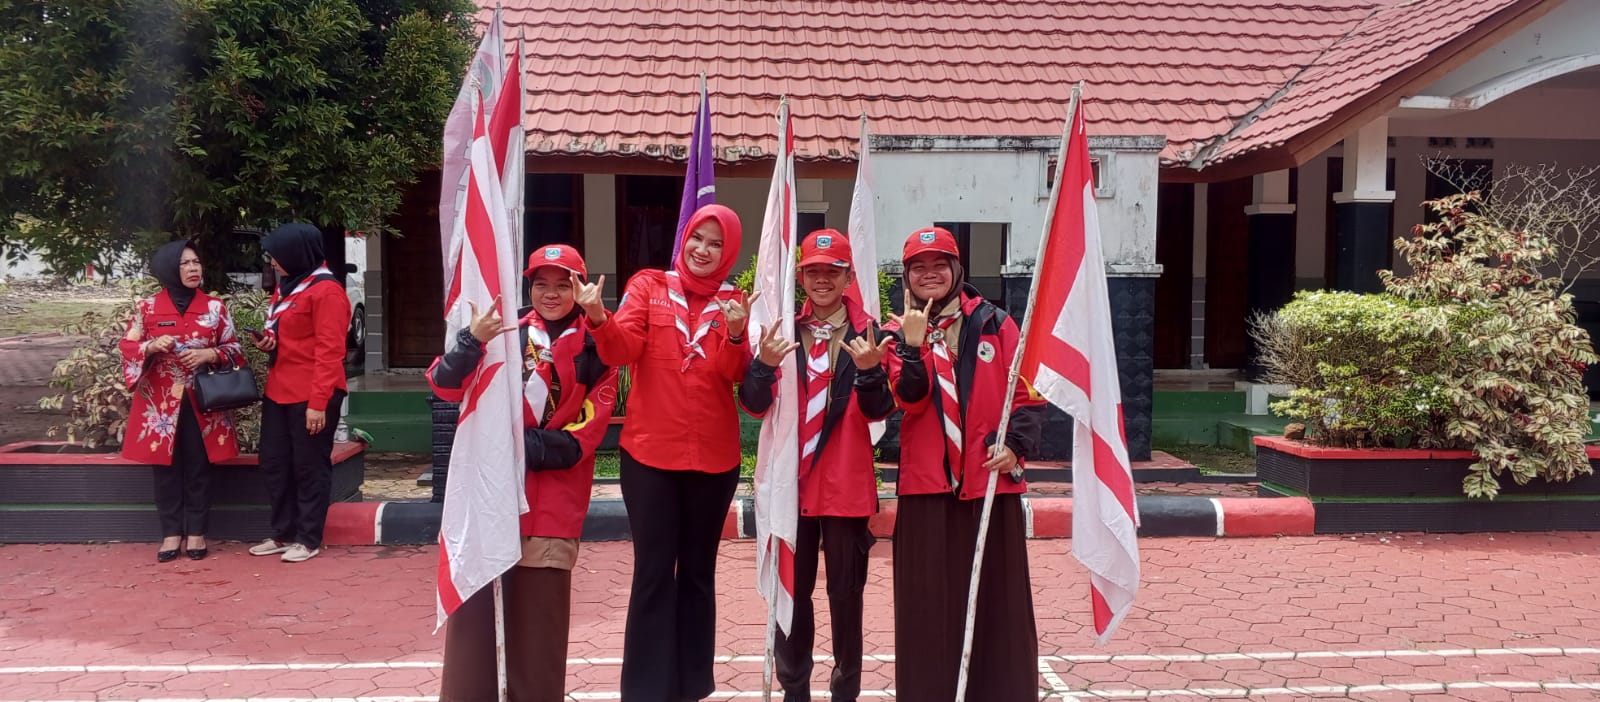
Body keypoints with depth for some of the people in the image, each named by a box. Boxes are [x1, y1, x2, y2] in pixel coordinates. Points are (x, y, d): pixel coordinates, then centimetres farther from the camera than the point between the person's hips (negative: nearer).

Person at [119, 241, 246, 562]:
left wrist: (210, 354, -14)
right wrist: (151, 347, -16)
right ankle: (171, 532, 14)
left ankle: (196, 532, 13)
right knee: (166, 468, 5)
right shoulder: (147, 307, 1)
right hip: (161, 402, 0)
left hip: (202, 401, 0)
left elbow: (235, 349, 5)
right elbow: (127, 348, 4)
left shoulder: (215, 307, 2)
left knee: (199, 468, 4)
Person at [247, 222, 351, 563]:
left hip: (310, 396, -9)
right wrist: (270, 340, 4)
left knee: (310, 467, 1)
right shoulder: (286, 286, 15)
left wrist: (318, 402, -22)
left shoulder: (326, 292, -15)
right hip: (279, 391, 10)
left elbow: (329, 352, -19)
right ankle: (283, 534, 24)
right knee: (274, 462, 13)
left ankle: (309, 539, 12)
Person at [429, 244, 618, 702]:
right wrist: (472, 339, -24)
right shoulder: (506, 333, 5)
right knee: (477, 601, -1)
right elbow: (445, 387, -6)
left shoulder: (595, 350, 3)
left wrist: (531, 449, -13)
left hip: (554, 497, -1)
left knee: (539, 609, 2)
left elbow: (588, 429, -2)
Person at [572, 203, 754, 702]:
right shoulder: (649, 286, 3)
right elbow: (623, 350, -11)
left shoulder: (734, 302, 6)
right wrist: (599, 320, -29)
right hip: (649, 452, -2)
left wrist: (735, 335, -24)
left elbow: (736, 375, -7)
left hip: (714, 456, 2)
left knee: (698, 572, 12)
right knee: (653, 572, 1)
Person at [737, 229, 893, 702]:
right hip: (791, 481, 1)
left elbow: (878, 411, -6)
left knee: (846, 591, 8)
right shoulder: (782, 329, 2)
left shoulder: (868, 334, -1)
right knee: (791, 590, 10)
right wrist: (765, 365, -24)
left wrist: (869, 372, -25)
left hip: (847, 483, -1)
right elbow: (755, 406, -5)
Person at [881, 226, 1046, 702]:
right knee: (929, 599, 4)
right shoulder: (900, 333, 8)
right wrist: (913, 345, -20)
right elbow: (910, 400, -7)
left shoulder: (995, 324, 5)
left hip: (990, 477, 0)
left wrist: (1016, 444, -11)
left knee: (997, 596, 5)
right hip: (927, 480, 1)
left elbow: (1026, 392, 2)